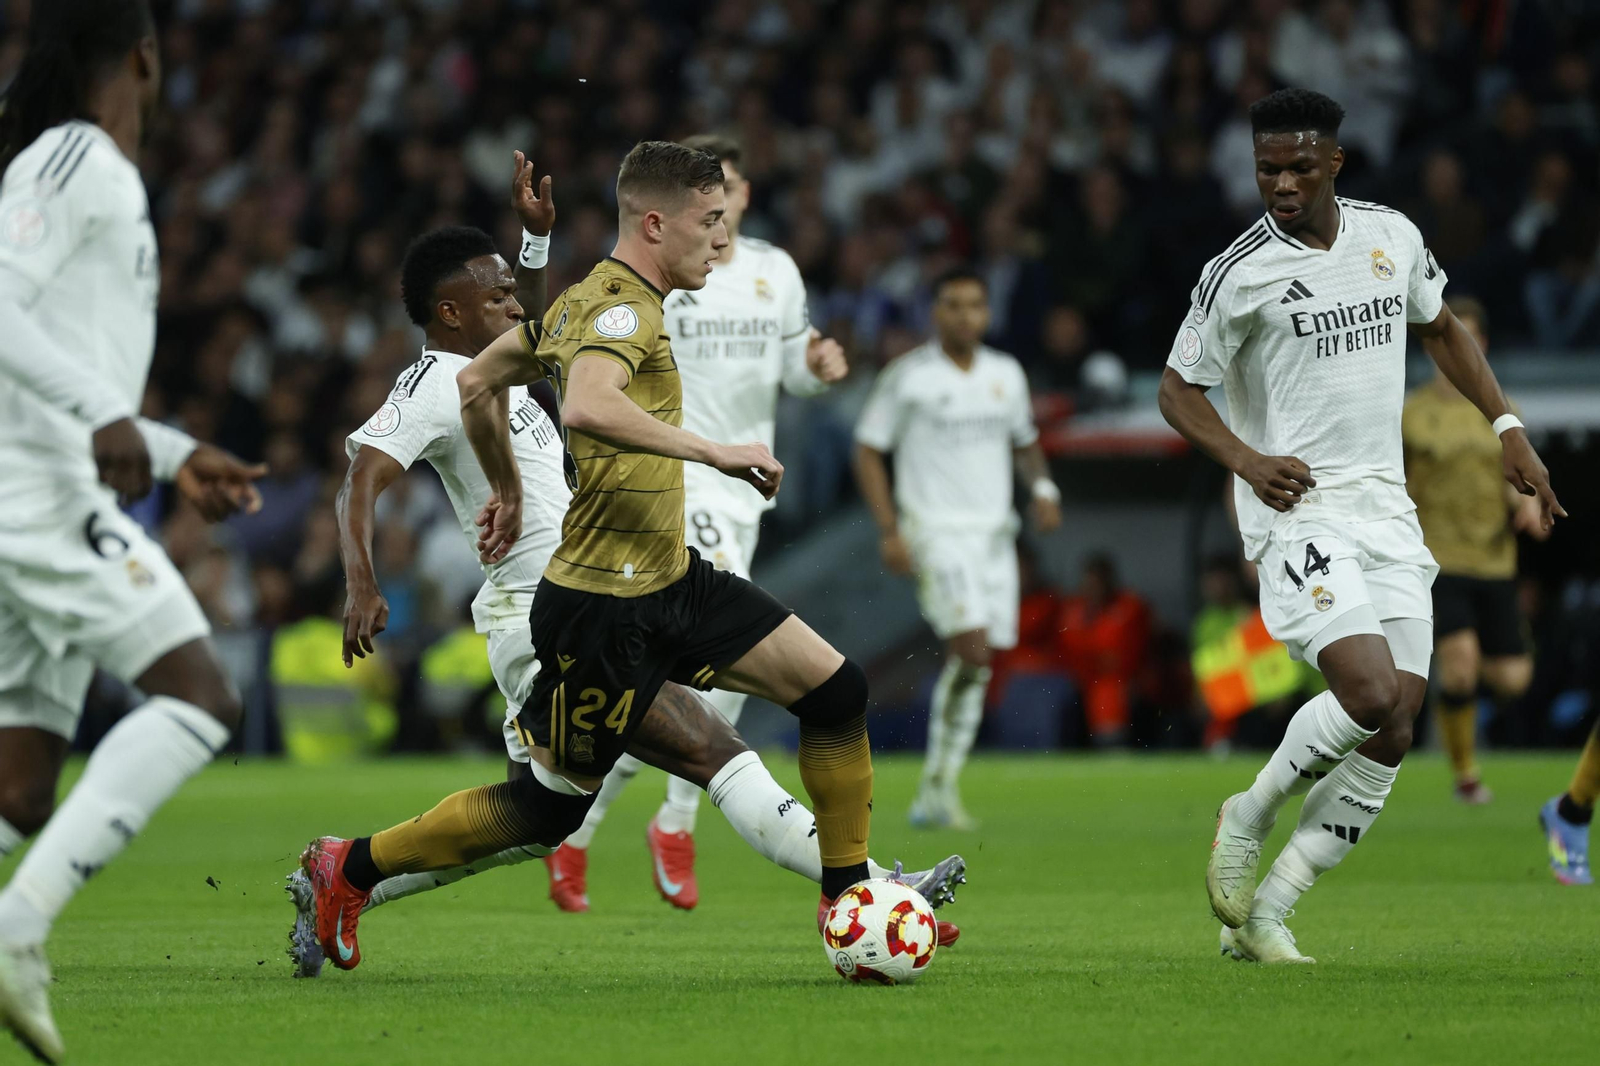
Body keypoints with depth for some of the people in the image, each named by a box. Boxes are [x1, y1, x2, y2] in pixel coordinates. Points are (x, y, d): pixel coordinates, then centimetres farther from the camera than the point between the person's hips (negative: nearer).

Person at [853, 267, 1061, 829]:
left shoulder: (1006, 374, 12)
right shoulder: (908, 376, -4)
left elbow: (1024, 443, 25)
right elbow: (868, 451, -2)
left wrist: (1042, 487, 5)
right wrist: (889, 529, -11)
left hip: (994, 533, 6)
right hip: (936, 531, -6)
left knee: (975, 668, 3)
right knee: (972, 649, -21)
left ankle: (933, 795, 11)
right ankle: (942, 782, -11)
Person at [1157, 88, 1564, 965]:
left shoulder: (1391, 236, 6)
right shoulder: (1241, 274, -8)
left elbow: (1441, 329, 23)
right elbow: (1177, 390, 0)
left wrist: (1508, 430, 15)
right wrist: (1246, 460, -17)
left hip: (1387, 508, 6)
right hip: (1297, 508, -6)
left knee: (1392, 733, -3)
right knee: (1373, 697, -25)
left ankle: (1260, 915, 5)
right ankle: (1249, 817, 2)